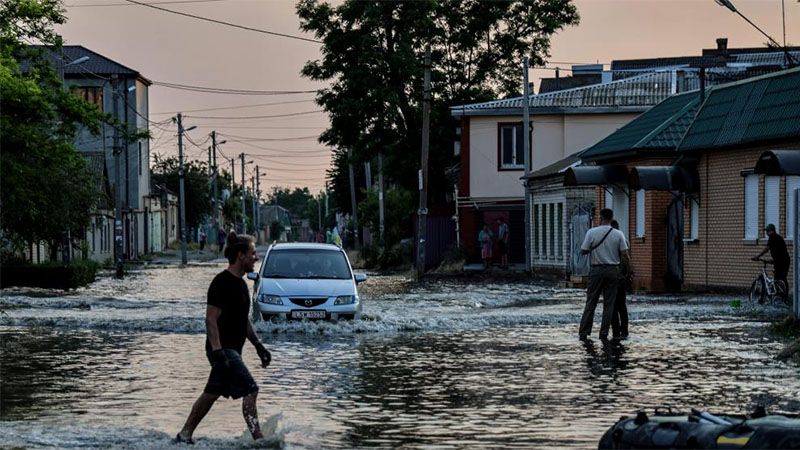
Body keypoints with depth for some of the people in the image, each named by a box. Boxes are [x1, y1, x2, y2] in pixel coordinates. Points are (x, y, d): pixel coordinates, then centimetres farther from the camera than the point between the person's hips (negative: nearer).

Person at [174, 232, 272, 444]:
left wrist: (258, 345, 19)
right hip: (223, 349, -10)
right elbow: (211, 319, -20)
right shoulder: (222, 283, -15)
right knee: (250, 390, -15)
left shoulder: (240, 283, 15)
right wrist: (218, 352, -26)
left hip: (232, 349, 10)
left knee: (211, 394, 14)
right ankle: (259, 440, -16)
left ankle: (184, 436, 22)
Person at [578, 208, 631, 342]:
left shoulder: (592, 233, -6)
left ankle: (583, 333, 3)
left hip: (597, 270, -1)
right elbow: (624, 256, -3)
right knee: (609, 304, 6)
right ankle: (604, 334, 4)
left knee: (591, 303, 5)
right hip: (612, 270, 1)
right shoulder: (618, 234, -2)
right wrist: (630, 269, 10)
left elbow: (583, 251, -2)